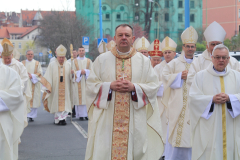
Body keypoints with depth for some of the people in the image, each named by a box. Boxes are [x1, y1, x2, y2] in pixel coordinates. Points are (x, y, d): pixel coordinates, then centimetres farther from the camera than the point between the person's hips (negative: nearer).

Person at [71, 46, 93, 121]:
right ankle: (80, 115, -2)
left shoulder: (89, 61, 10)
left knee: (87, 98, -4)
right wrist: (80, 72, -13)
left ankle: (87, 114, 0)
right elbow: (73, 72, 0)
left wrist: (85, 71, -11)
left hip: (87, 82, 1)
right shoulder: (74, 61, 6)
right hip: (78, 82, -1)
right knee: (79, 98, -5)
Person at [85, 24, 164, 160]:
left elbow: (154, 86, 3)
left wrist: (134, 87, -12)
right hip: (107, 119, 0)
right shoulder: (102, 60, 7)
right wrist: (110, 86, -12)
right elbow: (91, 85, 4)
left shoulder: (144, 61, 8)